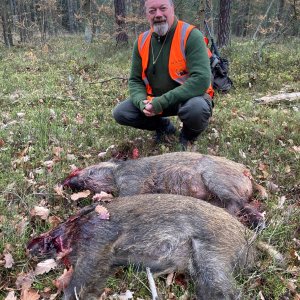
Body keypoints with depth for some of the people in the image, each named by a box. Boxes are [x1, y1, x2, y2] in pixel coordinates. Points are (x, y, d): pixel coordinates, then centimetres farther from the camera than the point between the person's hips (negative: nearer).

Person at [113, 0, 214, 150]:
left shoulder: (190, 35, -19)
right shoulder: (142, 41, -2)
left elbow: (201, 79, -29)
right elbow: (135, 80, 4)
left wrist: (161, 103, -31)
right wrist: (142, 102, -20)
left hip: (188, 97, -5)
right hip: (154, 100, 5)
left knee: (197, 108, -38)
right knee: (120, 113, -9)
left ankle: (188, 137, 0)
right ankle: (164, 125, 16)